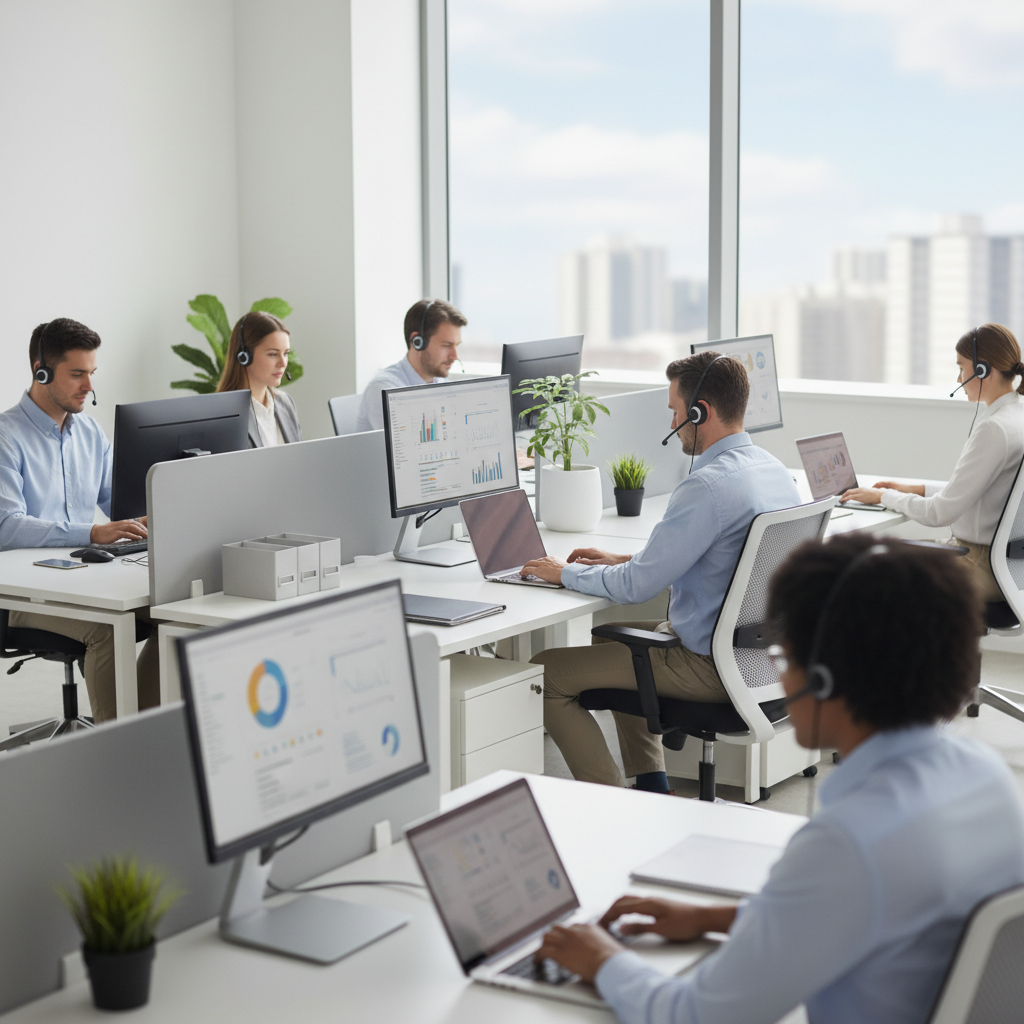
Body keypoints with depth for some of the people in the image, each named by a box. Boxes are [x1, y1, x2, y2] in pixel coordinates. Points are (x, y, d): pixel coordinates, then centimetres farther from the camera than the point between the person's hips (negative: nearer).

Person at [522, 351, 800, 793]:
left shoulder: (708, 485, -25)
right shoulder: (773, 469, 6)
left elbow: (636, 587, -22)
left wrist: (565, 573, -4)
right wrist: (623, 560, 16)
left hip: (711, 665, -10)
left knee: (545, 672, -5)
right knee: (614, 634, 32)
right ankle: (651, 789, 30)